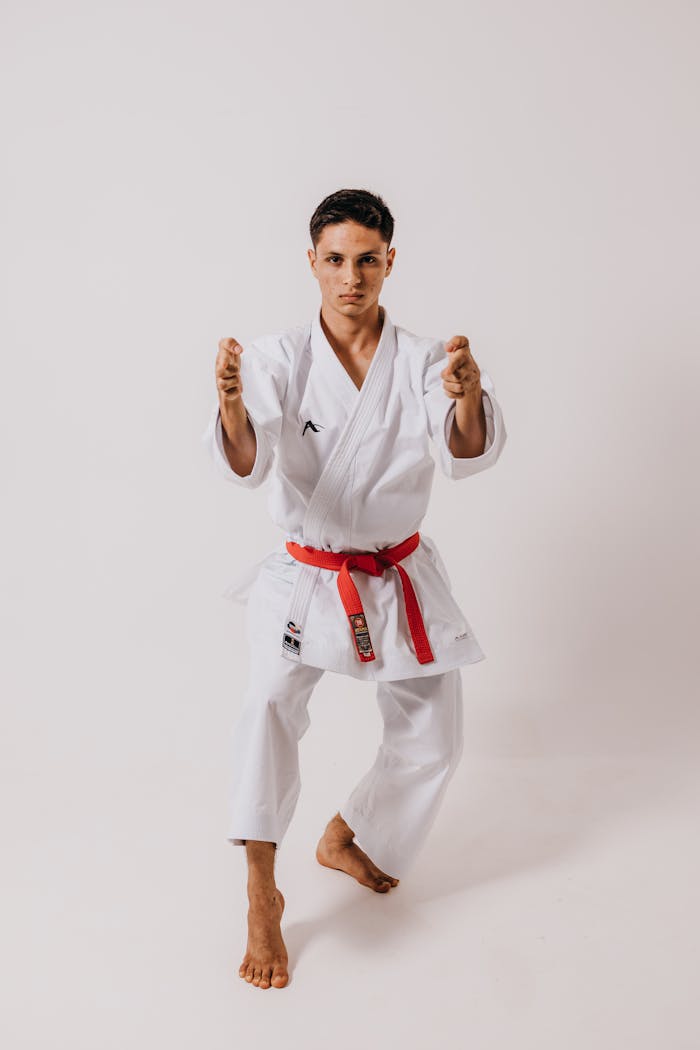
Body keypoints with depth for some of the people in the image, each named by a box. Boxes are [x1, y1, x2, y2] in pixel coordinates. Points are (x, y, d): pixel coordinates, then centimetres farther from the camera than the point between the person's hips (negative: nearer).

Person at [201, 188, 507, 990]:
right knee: (272, 700, -27)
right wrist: (232, 406, -47)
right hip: (305, 577, -2)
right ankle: (261, 895, -14)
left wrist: (469, 396, -45)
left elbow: (468, 455, -22)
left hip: (400, 581, 3)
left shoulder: (422, 361, -7)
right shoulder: (280, 358, -10)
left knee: (432, 742, 10)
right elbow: (246, 466, -25)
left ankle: (344, 839, 37)